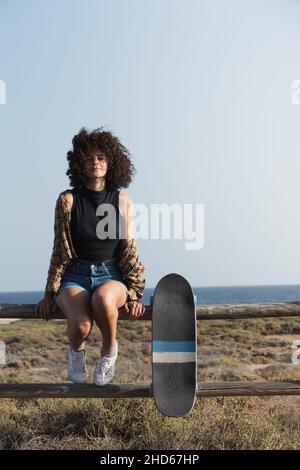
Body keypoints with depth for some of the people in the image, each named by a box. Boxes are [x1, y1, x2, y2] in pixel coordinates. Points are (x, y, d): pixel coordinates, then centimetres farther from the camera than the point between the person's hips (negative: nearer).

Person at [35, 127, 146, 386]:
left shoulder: (123, 201, 3)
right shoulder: (68, 200, -1)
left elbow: (129, 250, 4)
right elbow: (60, 250, 3)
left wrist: (134, 294, -2)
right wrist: (50, 294, 1)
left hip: (112, 276, 0)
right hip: (75, 276, 0)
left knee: (102, 299, -38)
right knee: (80, 325, -31)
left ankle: (109, 349, -5)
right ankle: (77, 351, 9)